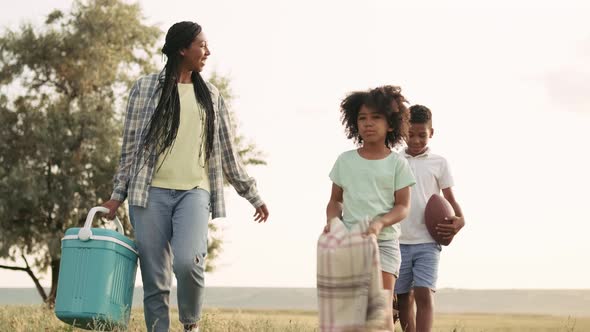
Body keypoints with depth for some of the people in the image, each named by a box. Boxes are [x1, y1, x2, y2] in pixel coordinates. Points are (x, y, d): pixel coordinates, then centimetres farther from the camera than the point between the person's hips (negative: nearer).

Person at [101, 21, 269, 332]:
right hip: (151, 192, -1)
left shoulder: (210, 95, 15)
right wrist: (118, 194, 3)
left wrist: (253, 195, 20)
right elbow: (130, 144, 7)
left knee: (188, 261, -21)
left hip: (194, 192, 1)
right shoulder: (146, 87, 6)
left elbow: (227, 152, 19)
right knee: (155, 280, -2)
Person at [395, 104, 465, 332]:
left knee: (424, 294, -15)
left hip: (427, 242, -2)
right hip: (398, 242, 2)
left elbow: (449, 198, 7)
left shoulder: (439, 163, 4)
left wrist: (460, 220, -12)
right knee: (404, 297, 8)